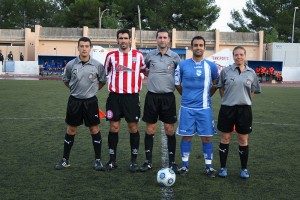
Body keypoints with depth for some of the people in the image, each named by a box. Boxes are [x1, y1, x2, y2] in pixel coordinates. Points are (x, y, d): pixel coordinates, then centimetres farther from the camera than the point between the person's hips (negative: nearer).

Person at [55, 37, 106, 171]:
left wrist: (93, 89, 8)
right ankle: (65, 160, 20)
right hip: (74, 101, 1)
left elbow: (102, 81, 8)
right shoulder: (71, 64, -4)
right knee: (71, 130, 8)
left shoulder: (97, 65, -6)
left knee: (94, 129, 2)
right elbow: (66, 80, 13)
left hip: (91, 101, -1)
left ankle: (98, 160, 13)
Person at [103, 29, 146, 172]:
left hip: (132, 96, -1)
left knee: (133, 127, 2)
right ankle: (112, 160, 15)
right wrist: (112, 85, 13)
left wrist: (138, 86, 11)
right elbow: (105, 72, 18)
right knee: (113, 127, 3)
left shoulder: (138, 55, 3)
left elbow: (145, 69, 17)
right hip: (115, 96, 1)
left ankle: (134, 160, 14)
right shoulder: (111, 56, 5)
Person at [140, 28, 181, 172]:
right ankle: (148, 161, 15)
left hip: (168, 96, -1)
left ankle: (172, 162, 14)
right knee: (150, 129, 4)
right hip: (152, 96, 1)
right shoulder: (150, 55, 3)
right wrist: (151, 77, 10)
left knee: (170, 130, 2)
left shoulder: (175, 57, 1)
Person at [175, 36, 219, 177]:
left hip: (205, 108, 0)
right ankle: (185, 165, 18)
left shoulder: (211, 66, 1)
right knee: (186, 136, 5)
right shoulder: (182, 65, 0)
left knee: (207, 137, 3)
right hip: (187, 108, 0)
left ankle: (209, 166, 16)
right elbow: (177, 84, 11)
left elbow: (215, 84, 16)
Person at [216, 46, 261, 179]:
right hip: (227, 108, -1)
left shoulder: (251, 73, 4)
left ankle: (244, 169, 22)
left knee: (243, 140, 8)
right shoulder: (226, 71, -1)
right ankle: (223, 167, 19)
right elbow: (220, 88, 9)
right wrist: (227, 99, 3)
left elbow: (254, 90, 15)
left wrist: (245, 99, 6)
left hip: (244, 109, 1)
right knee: (225, 138, 6)